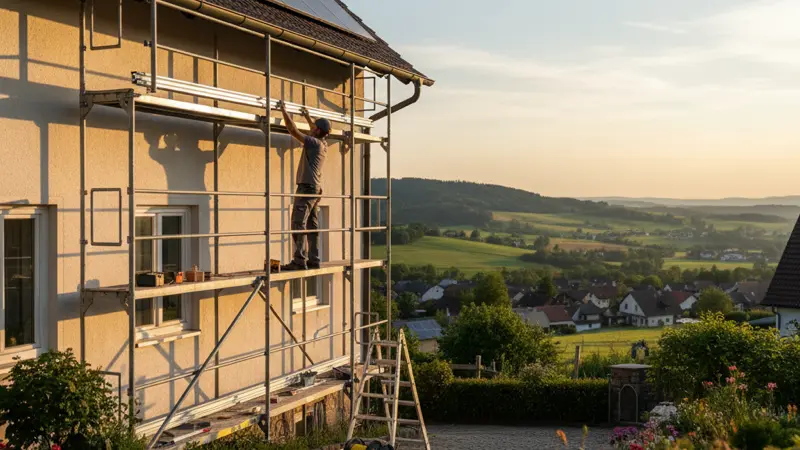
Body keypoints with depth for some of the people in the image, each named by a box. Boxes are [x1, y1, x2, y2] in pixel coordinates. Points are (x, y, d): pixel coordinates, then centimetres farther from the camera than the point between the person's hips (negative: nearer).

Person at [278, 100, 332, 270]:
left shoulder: (314, 143, -11)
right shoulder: (323, 144, 13)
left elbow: (293, 130, -13)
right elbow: (317, 131, 37)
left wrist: (284, 110, -6)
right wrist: (307, 116, 45)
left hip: (307, 188, -9)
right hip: (315, 188, 9)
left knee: (298, 223, -12)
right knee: (312, 225, 9)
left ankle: (299, 261, -17)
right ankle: (313, 260, 10)